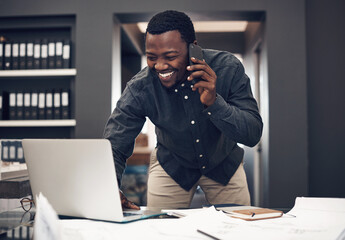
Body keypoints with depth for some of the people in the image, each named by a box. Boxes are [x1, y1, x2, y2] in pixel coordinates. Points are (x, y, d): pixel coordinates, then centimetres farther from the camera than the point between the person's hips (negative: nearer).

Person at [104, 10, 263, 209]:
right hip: (171, 166, 0)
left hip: (224, 163, 1)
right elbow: (113, 146, -25)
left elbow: (253, 135, -29)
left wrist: (214, 102, -45)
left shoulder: (228, 69, -27)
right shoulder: (139, 89, -26)